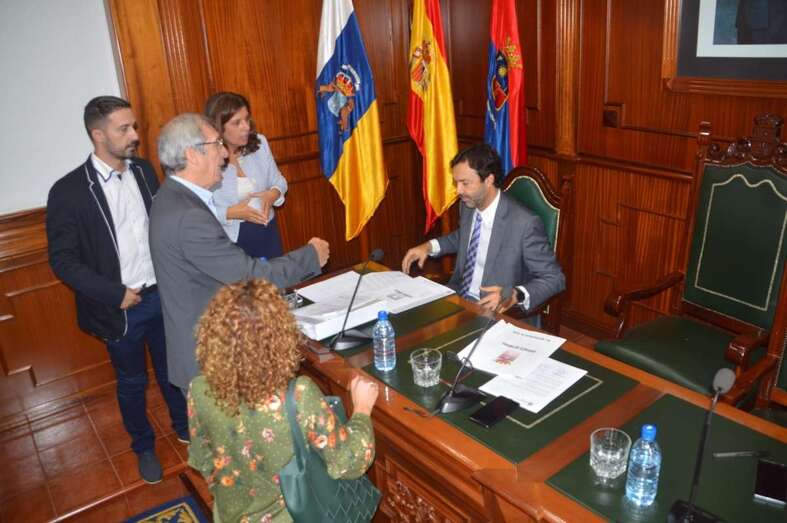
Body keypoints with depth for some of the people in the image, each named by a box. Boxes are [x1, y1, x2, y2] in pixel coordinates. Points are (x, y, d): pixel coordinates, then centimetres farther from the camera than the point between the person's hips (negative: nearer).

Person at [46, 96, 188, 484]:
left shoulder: (143, 170, -2)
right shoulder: (68, 191, -15)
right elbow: (62, 260, -12)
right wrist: (115, 294, -18)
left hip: (164, 294, 4)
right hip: (121, 307, -3)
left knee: (172, 369, 21)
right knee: (132, 383, 16)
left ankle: (184, 425, 45)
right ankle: (143, 446, 39)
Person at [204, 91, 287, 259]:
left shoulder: (259, 143, -5)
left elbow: (278, 181, 7)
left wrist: (273, 194, -14)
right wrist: (231, 213, -25)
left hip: (267, 232, 5)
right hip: (230, 242, -4)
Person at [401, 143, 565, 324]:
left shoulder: (525, 223, -21)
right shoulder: (467, 206, 0)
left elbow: (555, 278, -14)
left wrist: (515, 296, -31)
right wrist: (429, 246, 6)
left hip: (498, 312, -6)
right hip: (458, 298, 7)